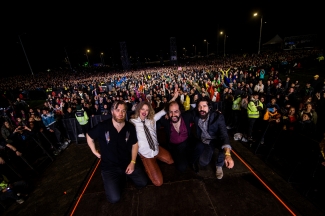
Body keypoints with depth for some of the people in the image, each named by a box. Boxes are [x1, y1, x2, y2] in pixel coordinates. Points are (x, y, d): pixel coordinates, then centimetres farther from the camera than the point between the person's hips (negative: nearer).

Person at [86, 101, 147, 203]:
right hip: (109, 166, -2)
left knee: (143, 182, 3)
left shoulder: (130, 127, -11)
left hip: (127, 163, 3)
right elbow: (89, 136, 2)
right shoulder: (102, 126, -20)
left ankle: (124, 175, 26)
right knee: (114, 198, -9)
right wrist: (95, 152, 2)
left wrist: (133, 162, -7)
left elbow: (135, 144, 2)